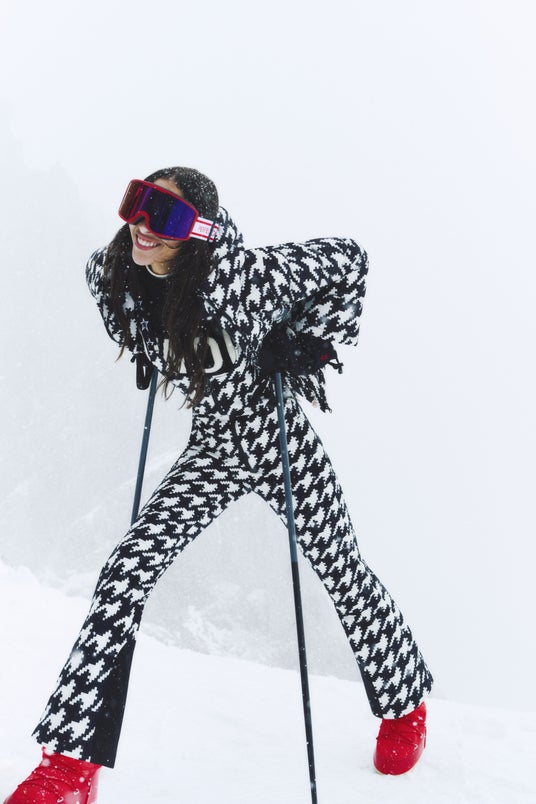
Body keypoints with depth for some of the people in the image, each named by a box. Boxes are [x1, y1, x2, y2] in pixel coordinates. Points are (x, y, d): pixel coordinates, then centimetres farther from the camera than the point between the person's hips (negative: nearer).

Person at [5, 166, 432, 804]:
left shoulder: (242, 274, -28)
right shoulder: (108, 277, -12)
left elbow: (347, 260, -16)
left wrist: (300, 348, -16)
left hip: (280, 440, -4)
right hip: (214, 448, 4)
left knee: (342, 575, 10)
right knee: (127, 570, -12)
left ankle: (405, 704, 38)